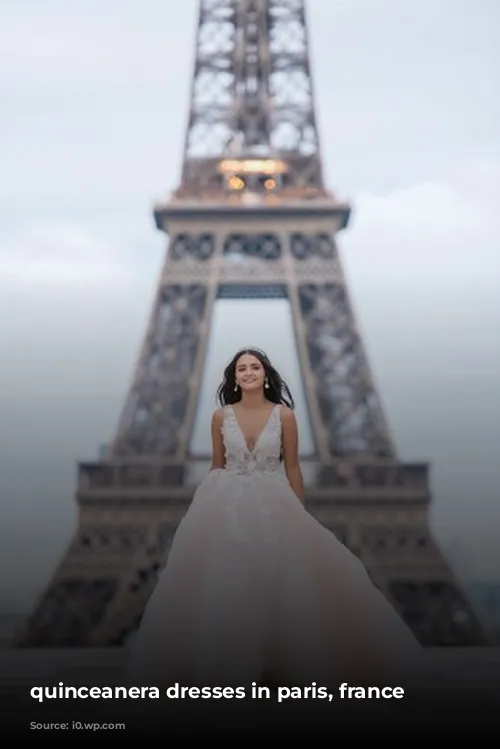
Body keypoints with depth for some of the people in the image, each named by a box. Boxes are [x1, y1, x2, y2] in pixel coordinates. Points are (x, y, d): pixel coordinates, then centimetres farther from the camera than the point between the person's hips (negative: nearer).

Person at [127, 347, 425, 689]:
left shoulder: (284, 415, -3)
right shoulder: (221, 416, 0)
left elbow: (292, 467, 2)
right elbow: (217, 466, 9)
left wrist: (301, 515, 2)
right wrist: (208, 506, 10)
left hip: (273, 503, -1)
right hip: (227, 504, 1)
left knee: (279, 578, -3)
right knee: (226, 581, 0)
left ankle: (285, 657, 13)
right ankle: (227, 660, 14)